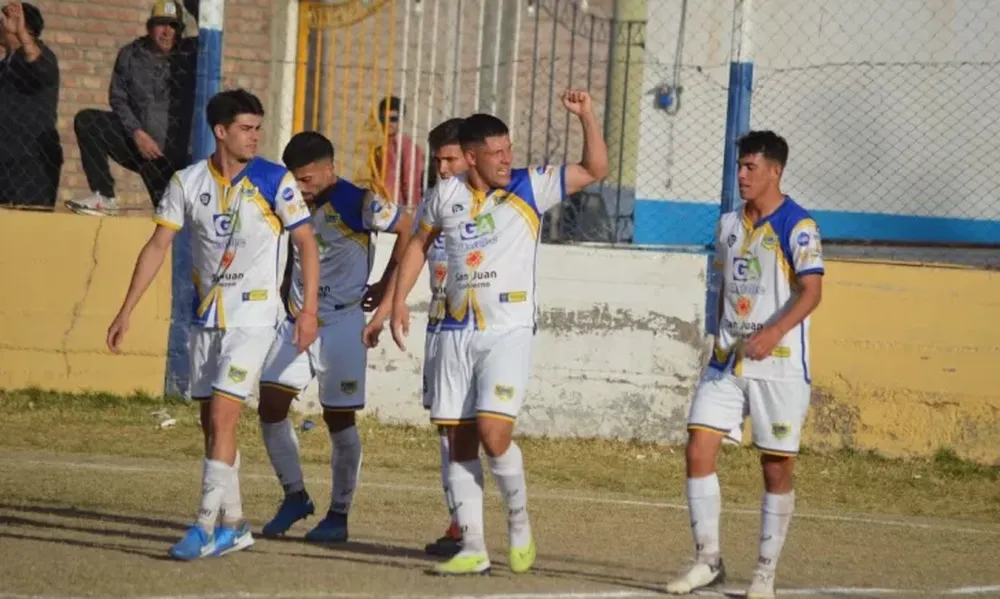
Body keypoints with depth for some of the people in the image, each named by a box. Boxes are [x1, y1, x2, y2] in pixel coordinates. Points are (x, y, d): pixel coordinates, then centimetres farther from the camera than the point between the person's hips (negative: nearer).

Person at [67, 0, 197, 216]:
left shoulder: (190, 53, -1)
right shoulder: (131, 54, 1)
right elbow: (118, 98, -2)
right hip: (136, 141, 2)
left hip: (173, 150, -2)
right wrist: (137, 133, -14)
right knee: (86, 121, -19)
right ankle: (104, 197, -22)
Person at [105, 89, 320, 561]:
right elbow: (158, 246, 4)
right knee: (211, 421, 7)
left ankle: (206, 528, -14)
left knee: (221, 416, -14)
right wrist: (126, 311, 0)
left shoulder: (275, 181, -8)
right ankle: (234, 526, 18)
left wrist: (308, 309, -10)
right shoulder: (188, 182, 1)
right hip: (206, 315, 5)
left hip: (253, 316, -5)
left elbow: (306, 243, -3)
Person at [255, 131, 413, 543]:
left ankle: (339, 515, 9)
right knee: (270, 407, -3)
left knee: (339, 418, -1)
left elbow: (409, 232, -6)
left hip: (341, 323, -6)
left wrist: (385, 289, -4)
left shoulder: (358, 204, -13)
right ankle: (295, 497, 12)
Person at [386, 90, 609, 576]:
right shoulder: (446, 195, 6)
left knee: (493, 432, -18)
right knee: (461, 440, 3)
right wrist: (398, 300, 14)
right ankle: (472, 548, 8)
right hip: (457, 331, 4)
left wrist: (586, 117, -16)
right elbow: (419, 245, 20)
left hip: (509, 331, -4)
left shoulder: (530, 188, -2)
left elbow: (595, 170, -4)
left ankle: (518, 520, 6)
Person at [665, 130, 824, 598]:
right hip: (727, 360, 6)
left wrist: (774, 333, -30)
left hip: (779, 365, -6)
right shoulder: (729, 225, 12)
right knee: (698, 448, -5)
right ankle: (708, 560, 3)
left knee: (776, 466, 1)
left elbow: (811, 291, -17)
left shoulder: (797, 226, -9)